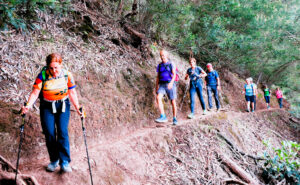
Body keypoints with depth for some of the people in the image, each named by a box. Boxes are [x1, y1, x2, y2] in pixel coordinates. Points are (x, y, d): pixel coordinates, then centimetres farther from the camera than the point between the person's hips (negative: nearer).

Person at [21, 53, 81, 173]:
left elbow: (72, 93, -1)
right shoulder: (42, 76, -11)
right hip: (47, 107, 0)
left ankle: (64, 162, -7)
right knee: (49, 133, -7)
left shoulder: (67, 75, -7)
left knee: (62, 132, -12)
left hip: (63, 106, 0)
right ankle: (54, 160, 10)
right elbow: (35, 92, -12)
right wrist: (28, 105, -27)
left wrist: (77, 108, -7)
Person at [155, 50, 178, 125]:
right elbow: (158, 77, 15)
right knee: (158, 98, -23)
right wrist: (156, 88, 11)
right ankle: (163, 117, -26)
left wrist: (171, 83, -28)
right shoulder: (159, 65, 12)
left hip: (170, 84, -3)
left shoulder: (171, 64, 1)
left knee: (173, 102, 1)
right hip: (162, 85, 3)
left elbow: (174, 74, -10)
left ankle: (174, 119, 17)